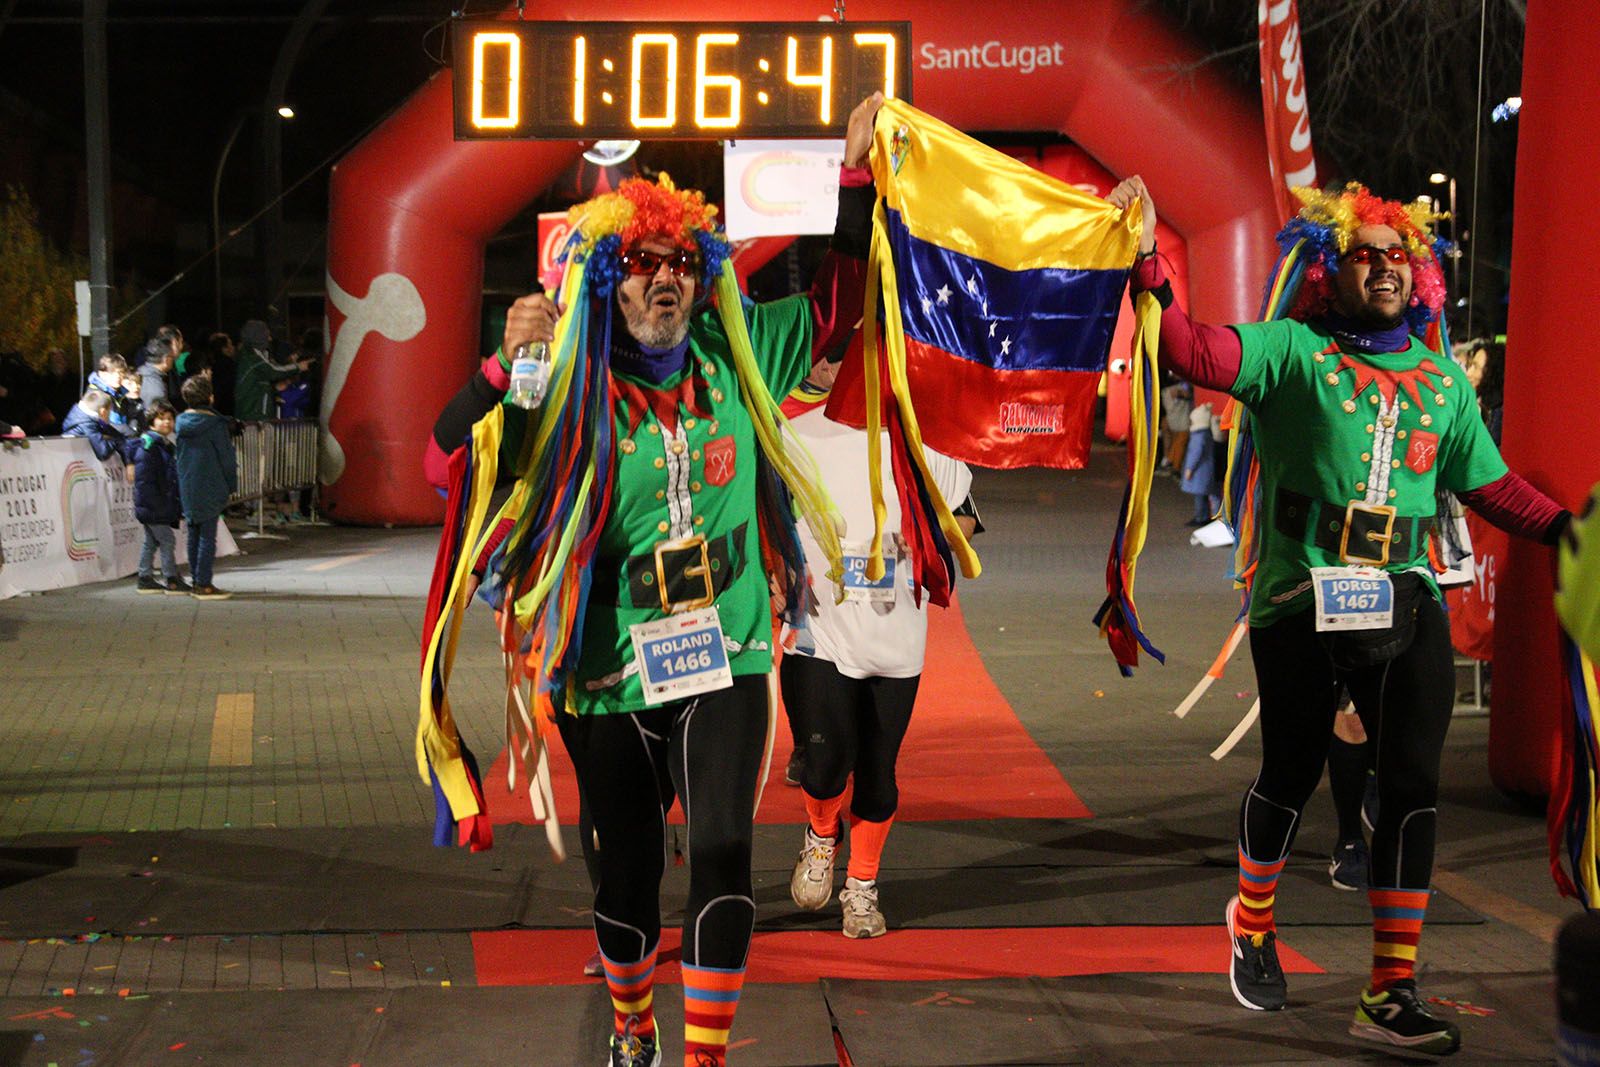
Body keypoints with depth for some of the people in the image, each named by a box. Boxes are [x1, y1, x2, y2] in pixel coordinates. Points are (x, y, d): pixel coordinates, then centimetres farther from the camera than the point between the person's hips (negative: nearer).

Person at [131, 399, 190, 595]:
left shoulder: (168, 446, 15)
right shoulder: (147, 446, -15)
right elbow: (143, 480, -19)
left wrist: (176, 505, 18)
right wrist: (159, 505, -21)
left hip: (161, 507, 10)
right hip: (151, 506, -10)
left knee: (151, 541, 15)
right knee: (167, 540, -8)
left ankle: (145, 579, 23)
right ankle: (171, 581, -4)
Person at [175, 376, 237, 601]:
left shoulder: (182, 421, 6)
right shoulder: (214, 423, -14)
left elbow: (179, 455, 11)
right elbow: (225, 456, -9)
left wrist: (182, 485, 17)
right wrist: (232, 484, 2)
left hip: (187, 487, 7)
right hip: (209, 487, -6)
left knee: (194, 535, 14)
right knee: (207, 536, -3)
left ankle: (196, 581, 19)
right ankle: (203, 585, -3)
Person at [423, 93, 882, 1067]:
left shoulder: (736, 359, 1)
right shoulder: (572, 391, -8)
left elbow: (837, 301, 15)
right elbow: (448, 465, -11)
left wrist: (857, 172, 10)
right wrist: (504, 364, -23)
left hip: (724, 664, 1)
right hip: (609, 675, -1)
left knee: (722, 850, -12)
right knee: (627, 866, 15)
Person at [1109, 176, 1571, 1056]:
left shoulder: (1443, 378, 14)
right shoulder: (1294, 352, -1)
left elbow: (1493, 487, 17)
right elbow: (1196, 353, -16)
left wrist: (1567, 529, 6)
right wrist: (1148, 266, -27)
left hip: (1408, 606, 4)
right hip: (1301, 608, -4)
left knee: (1413, 786, 0)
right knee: (1292, 773, 9)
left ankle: (1391, 994, 9)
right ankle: (1253, 921, 37)